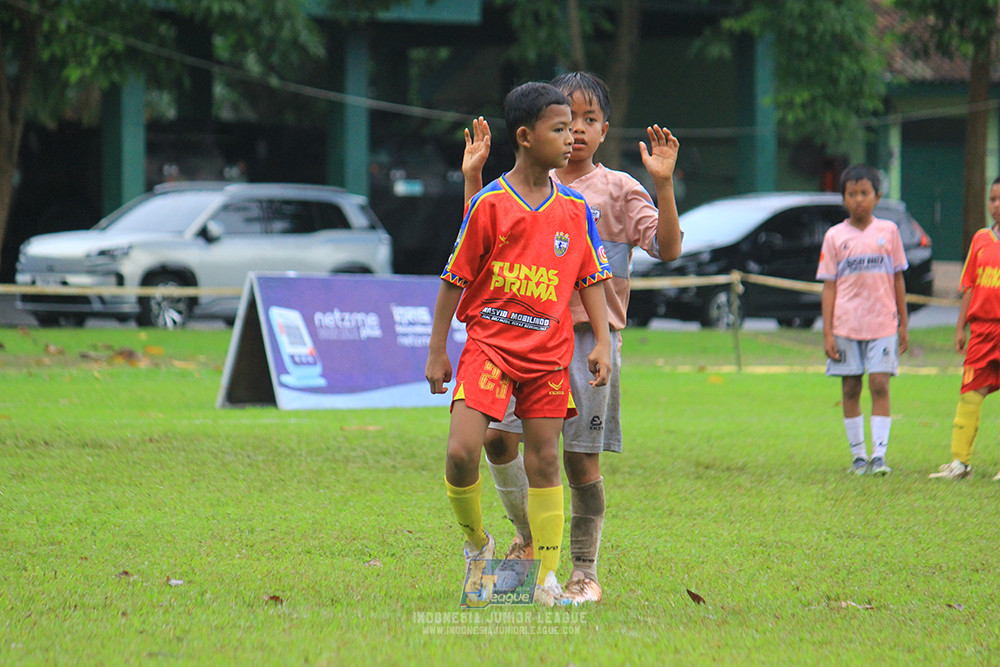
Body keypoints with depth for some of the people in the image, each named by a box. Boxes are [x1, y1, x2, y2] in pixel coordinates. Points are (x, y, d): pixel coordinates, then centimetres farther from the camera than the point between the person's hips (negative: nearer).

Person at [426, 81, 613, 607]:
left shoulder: (575, 209, 4)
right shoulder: (489, 205, -6)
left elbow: (590, 279, 12)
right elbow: (455, 279, 0)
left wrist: (601, 342, 1)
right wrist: (437, 352, 1)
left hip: (548, 350, 3)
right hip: (489, 342, -3)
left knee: (544, 460, 2)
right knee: (462, 451, -17)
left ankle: (546, 578, 9)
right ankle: (476, 543, 9)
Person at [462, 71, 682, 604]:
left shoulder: (618, 190, 2)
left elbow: (667, 248, -7)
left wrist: (663, 184, -18)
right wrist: (473, 177, 10)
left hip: (590, 335, -3)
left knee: (581, 458, -2)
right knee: (498, 436, -8)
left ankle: (584, 572, 9)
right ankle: (529, 538, 14)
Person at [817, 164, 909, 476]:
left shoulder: (888, 231, 6)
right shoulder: (835, 237, 3)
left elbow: (897, 278, 10)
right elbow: (829, 286, 3)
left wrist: (903, 325, 9)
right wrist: (827, 333, -3)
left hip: (882, 323, 0)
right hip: (846, 324, 0)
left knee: (879, 385, -9)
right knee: (850, 389, 3)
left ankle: (879, 455, -10)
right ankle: (858, 456, 11)